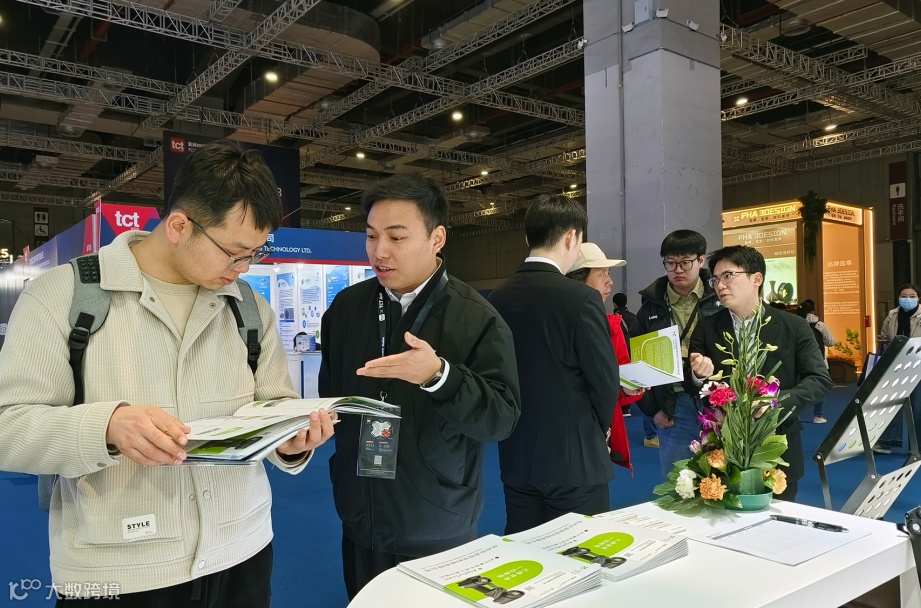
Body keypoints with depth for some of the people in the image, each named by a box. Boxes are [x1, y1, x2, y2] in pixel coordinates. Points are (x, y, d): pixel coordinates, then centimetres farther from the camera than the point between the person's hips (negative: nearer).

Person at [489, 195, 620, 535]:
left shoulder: (496, 299, 0)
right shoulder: (581, 298, -16)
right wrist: (595, 430, 9)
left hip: (515, 457, 5)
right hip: (574, 459, -5)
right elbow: (606, 382, -11)